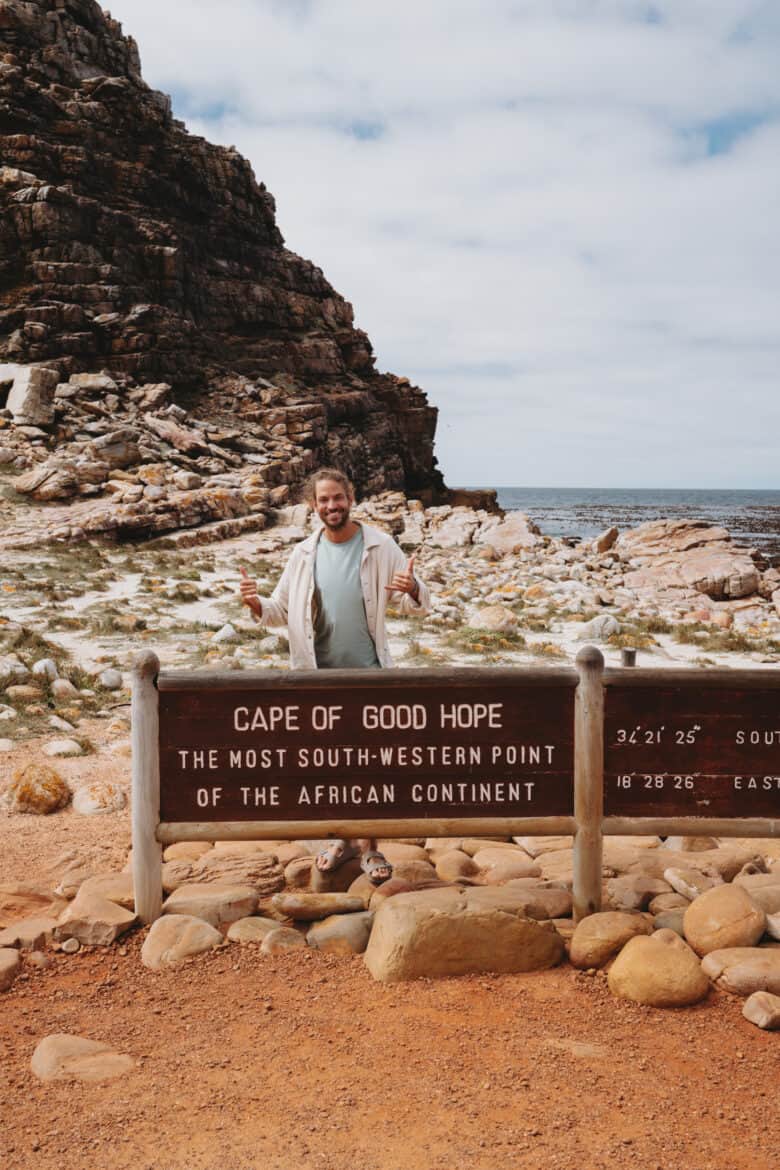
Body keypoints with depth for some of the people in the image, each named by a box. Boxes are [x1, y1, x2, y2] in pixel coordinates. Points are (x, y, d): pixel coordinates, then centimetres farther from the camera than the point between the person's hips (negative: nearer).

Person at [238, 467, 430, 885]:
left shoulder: (380, 546, -5)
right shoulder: (305, 553, 2)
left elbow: (418, 604, -3)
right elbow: (281, 610, 7)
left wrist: (412, 590, -27)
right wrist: (256, 604, -15)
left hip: (367, 672, -2)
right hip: (319, 674, 3)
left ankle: (368, 845, 18)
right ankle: (341, 837, 31)